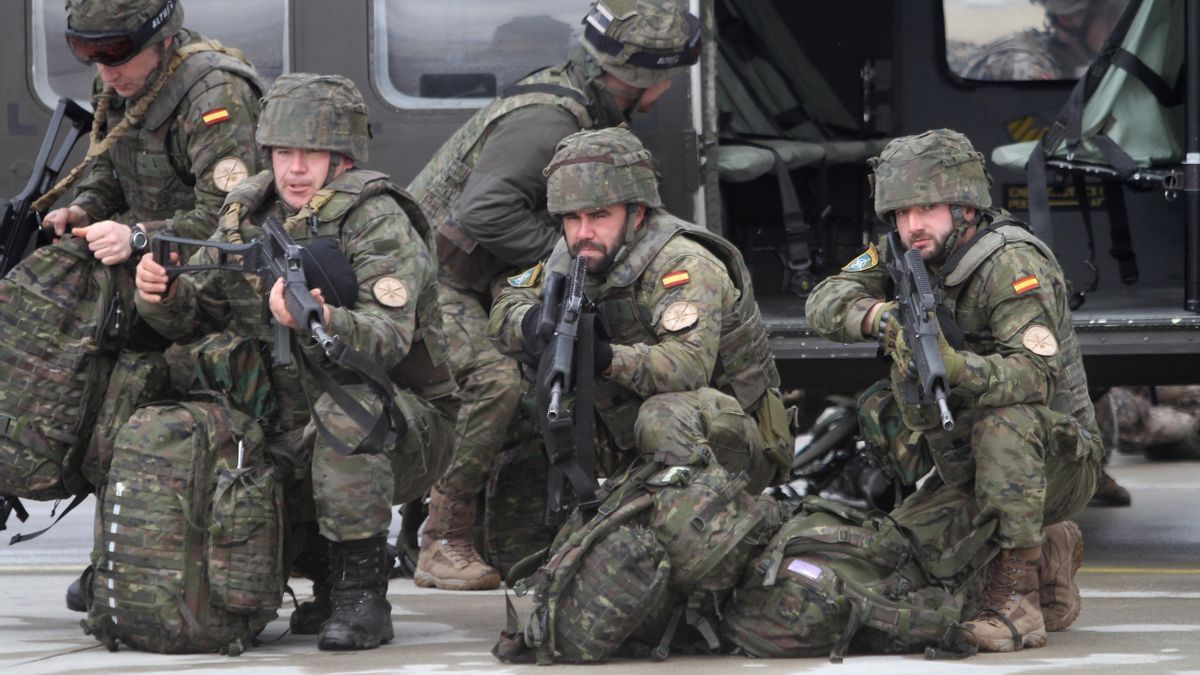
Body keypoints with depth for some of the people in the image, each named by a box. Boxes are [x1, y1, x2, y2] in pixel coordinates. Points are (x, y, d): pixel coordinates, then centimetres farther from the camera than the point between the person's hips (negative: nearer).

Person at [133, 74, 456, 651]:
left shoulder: (379, 224, -16)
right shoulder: (249, 213, 4)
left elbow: (386, 342, -30)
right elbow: (194, 315, 8)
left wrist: (318, 321, -50)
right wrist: (162, 295, -16)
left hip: (404, 430, -7)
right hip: (296, 433, 7)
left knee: (344, 408, -35)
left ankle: (361, 592, -25)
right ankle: (325, 569, 11)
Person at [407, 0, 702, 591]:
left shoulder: (581, 105, 6)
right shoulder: (548, 120, -26)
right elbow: (482, 210, -37)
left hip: (476, 280, 10)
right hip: (430, 272, -10)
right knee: (493, 383, -26)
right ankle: (443, 546, -20)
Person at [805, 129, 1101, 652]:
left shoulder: (1014, 265, -22)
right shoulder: (905, 256, 0)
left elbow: (1036, 375, -34)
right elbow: (824, 304, -9)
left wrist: (954, 365, -52)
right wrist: (872, 314, -32)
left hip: (1055, 463, -7)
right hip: (965, 475, 7)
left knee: (1005, 417, -37)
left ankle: (1017, 600, -35)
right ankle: (1051, 555, 13)